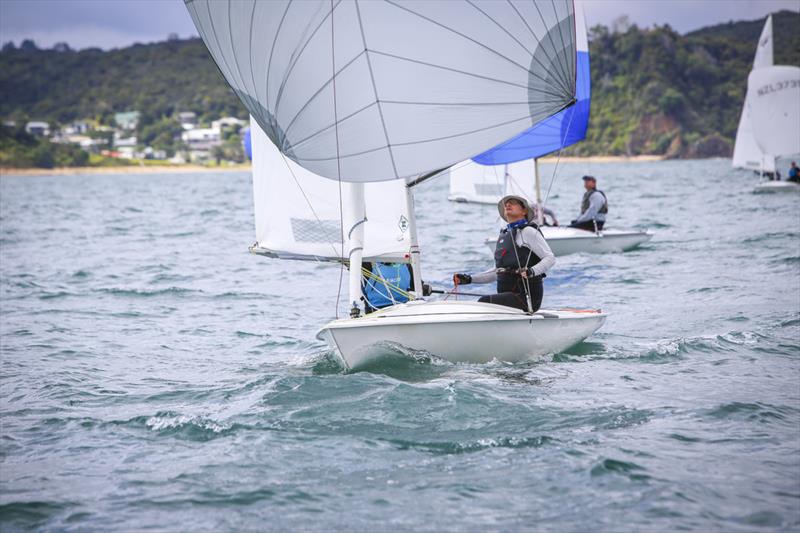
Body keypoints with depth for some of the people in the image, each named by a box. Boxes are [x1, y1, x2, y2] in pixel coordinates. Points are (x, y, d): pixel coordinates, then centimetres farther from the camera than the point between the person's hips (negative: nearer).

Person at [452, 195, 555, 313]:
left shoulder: (528, 231, -4)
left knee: (484, 302, -24)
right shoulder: (504, 234, 21)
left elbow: (550, 258, -12)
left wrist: (532, 271, -30)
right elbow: (497, 271, 25)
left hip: (526, 297, -8)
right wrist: (469, 279, 17)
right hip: (508, 295, 8)